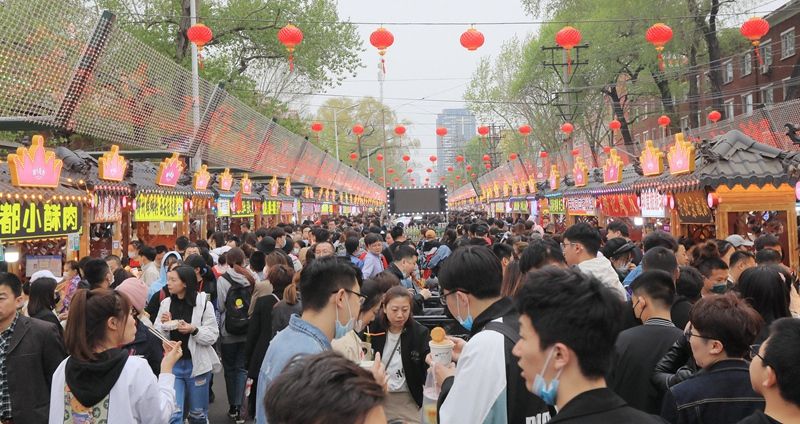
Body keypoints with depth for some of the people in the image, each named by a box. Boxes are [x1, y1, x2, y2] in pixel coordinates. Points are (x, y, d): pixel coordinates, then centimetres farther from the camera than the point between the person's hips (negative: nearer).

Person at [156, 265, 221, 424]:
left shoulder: (203, 303, -8)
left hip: (196, 364, -1)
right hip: (172, 364, 2)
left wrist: (193, 330, -24)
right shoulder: (166, 303, 1)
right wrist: (164, 326, -15)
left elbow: (212, 336, -9)